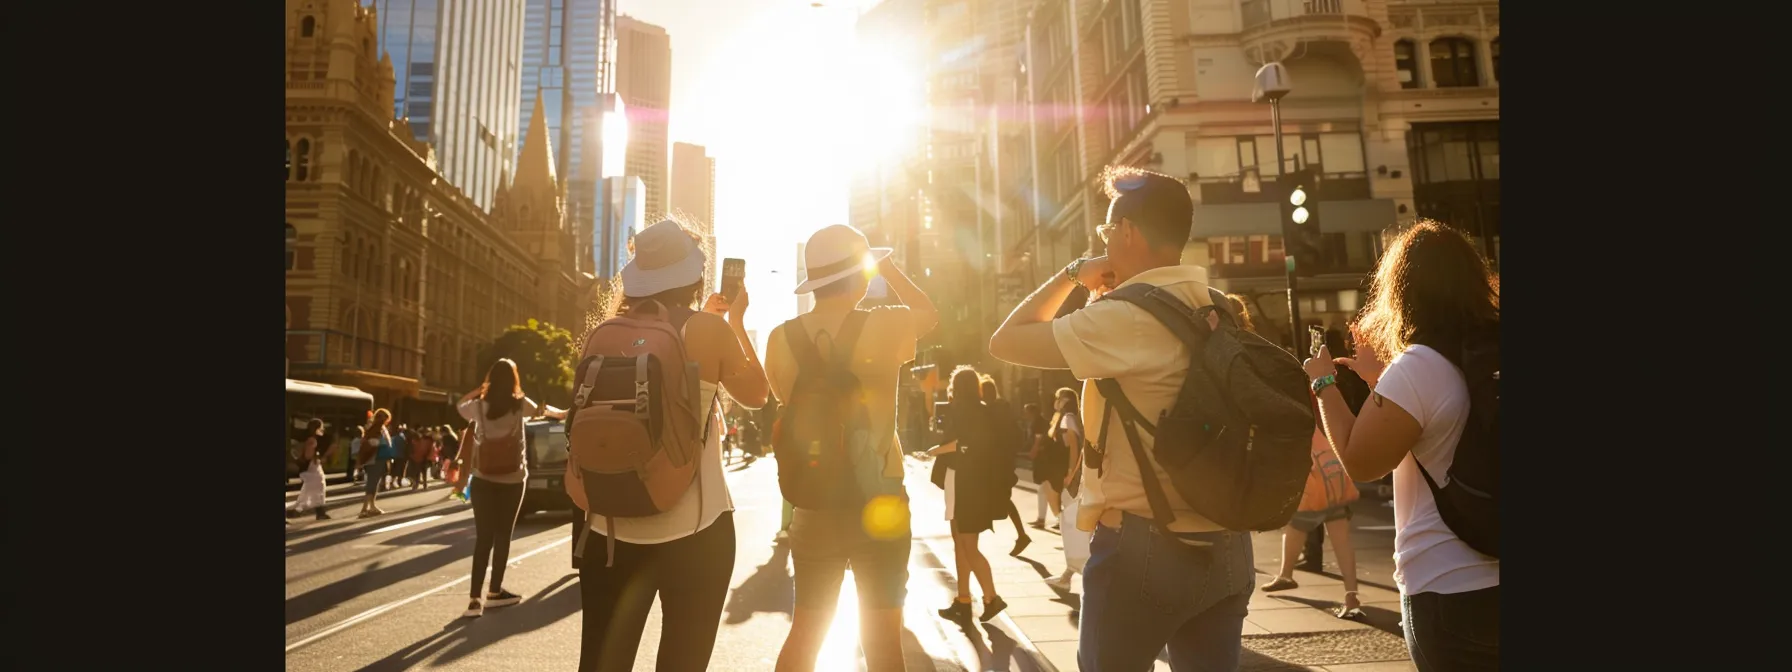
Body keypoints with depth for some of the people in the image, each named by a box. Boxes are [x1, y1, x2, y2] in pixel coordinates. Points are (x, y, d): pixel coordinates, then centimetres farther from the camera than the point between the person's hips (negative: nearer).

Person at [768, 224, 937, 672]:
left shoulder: (781, 337, -4)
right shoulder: (887, 325, -13)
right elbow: (930, 313, 10)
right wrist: (886, 266, 16)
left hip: (813, 501, 3)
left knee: (806, 630, 18)